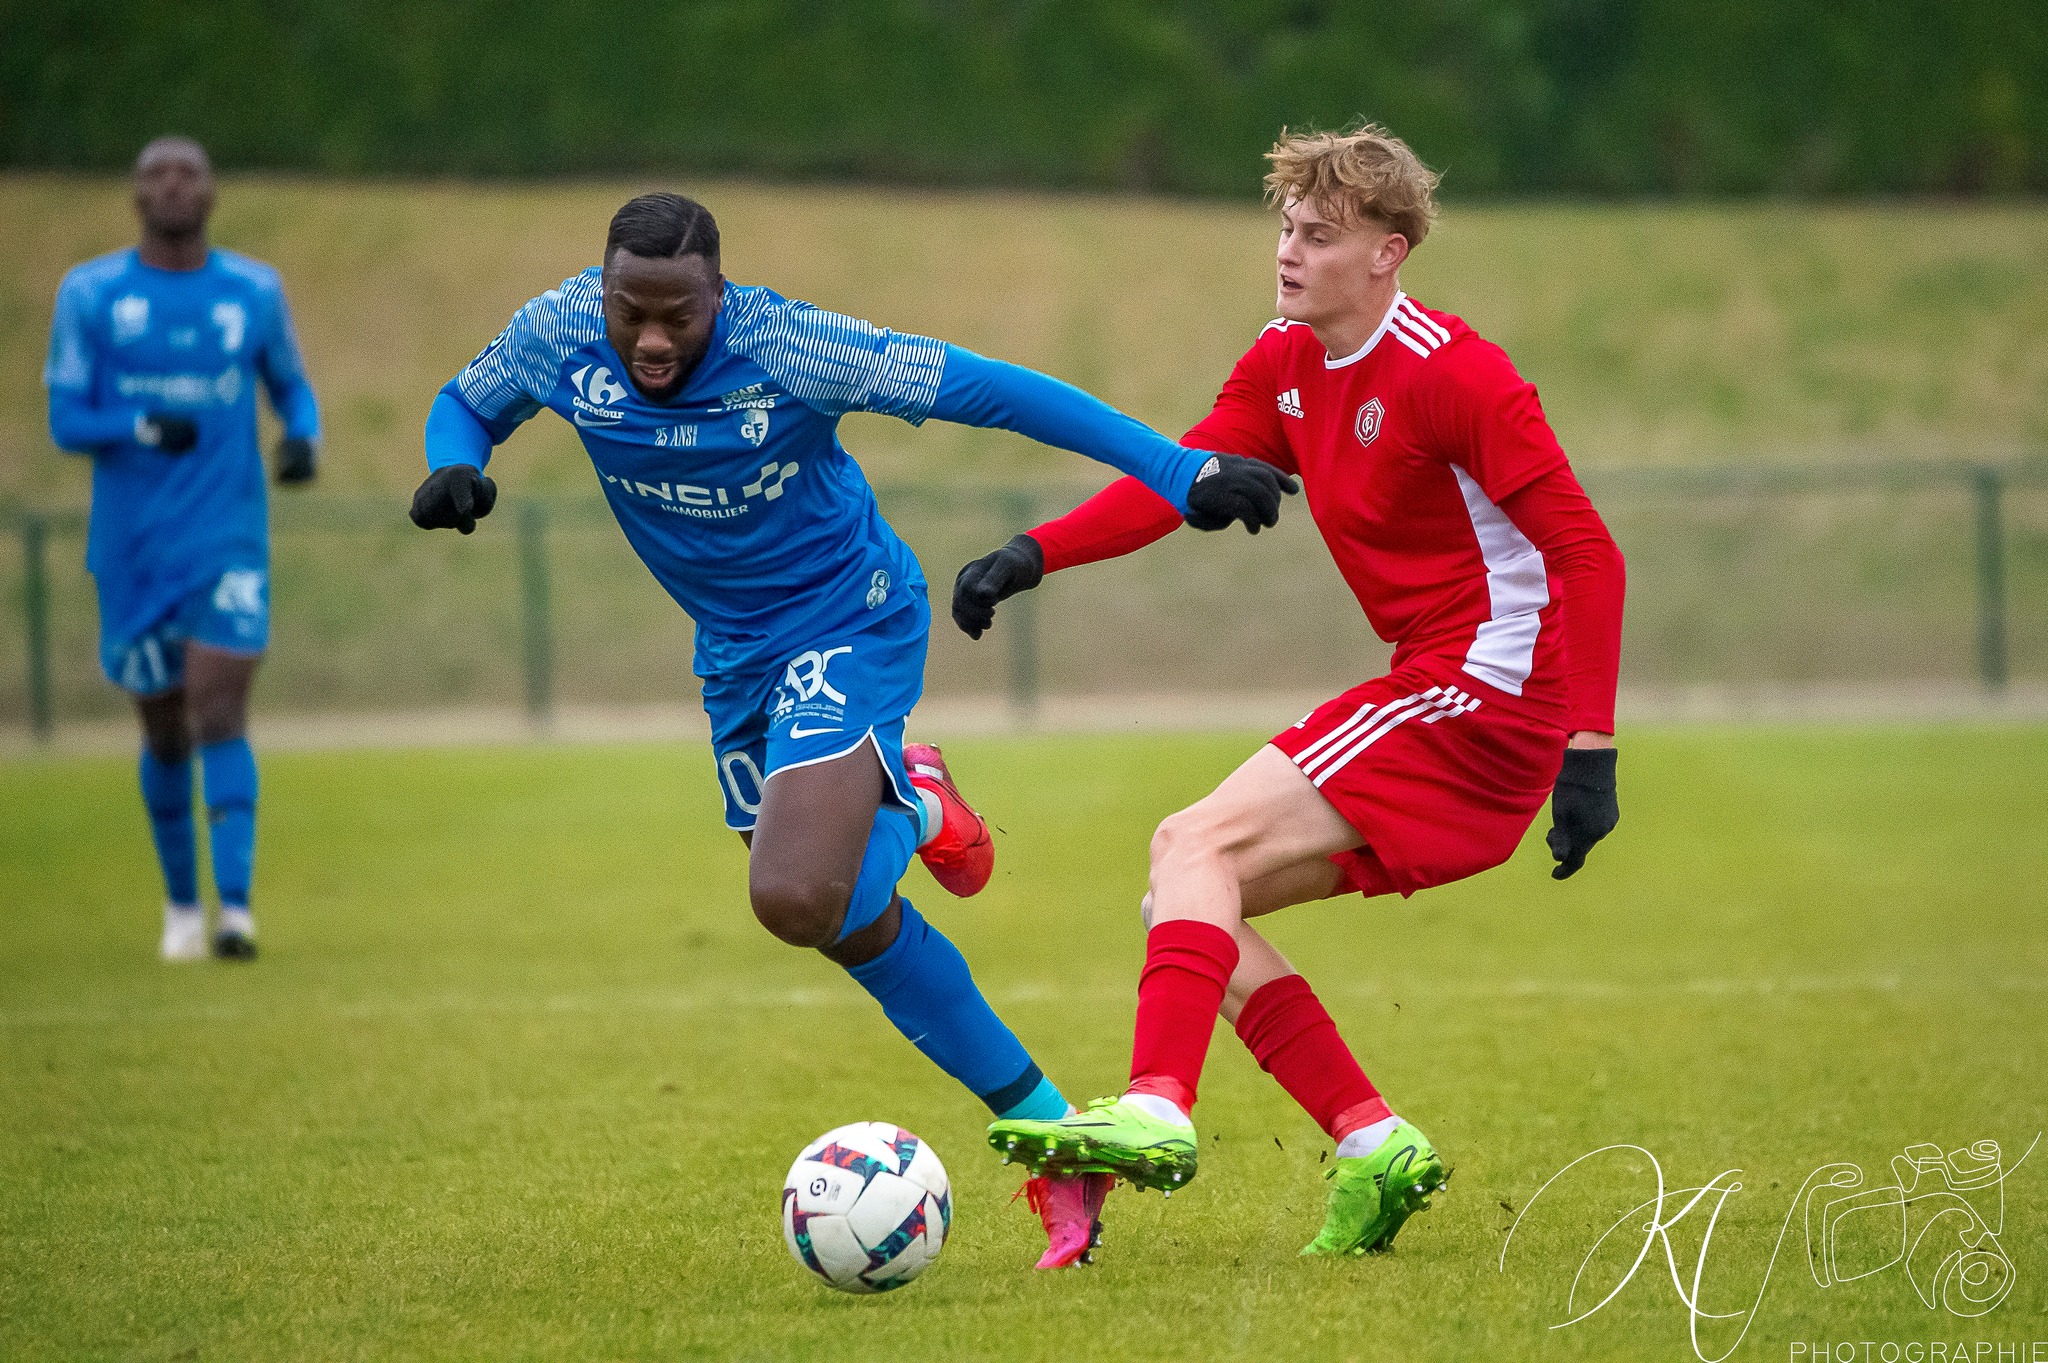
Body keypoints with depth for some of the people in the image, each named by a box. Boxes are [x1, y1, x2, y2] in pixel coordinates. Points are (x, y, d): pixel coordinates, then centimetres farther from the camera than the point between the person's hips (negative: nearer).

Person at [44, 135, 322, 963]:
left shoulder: (255, 291, 5)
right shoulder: (89, 296, 1)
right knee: (165, 733, 9)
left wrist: (304, 438, -7)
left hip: (229, 543, -1)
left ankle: (235, 908, -22)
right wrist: (144, 427, -22)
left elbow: (292, 389, 17)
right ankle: (181, 903, 28)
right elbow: (66, 423, -2)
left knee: (219, 715, -16)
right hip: (131, 551, 1)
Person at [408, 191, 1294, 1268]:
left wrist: (1182, 472, -30)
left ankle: (908, 808, 9)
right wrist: (453, 470, -17)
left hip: (848, 623, -6)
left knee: (795, 898, -26)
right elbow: (465, 405, 8)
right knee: (854, 923, 11)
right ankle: (1048, 1138, 26)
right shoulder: (557, 334, -13)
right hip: (734, 648, 6)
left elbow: (993, 390, -26)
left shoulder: (788, 348, -28)